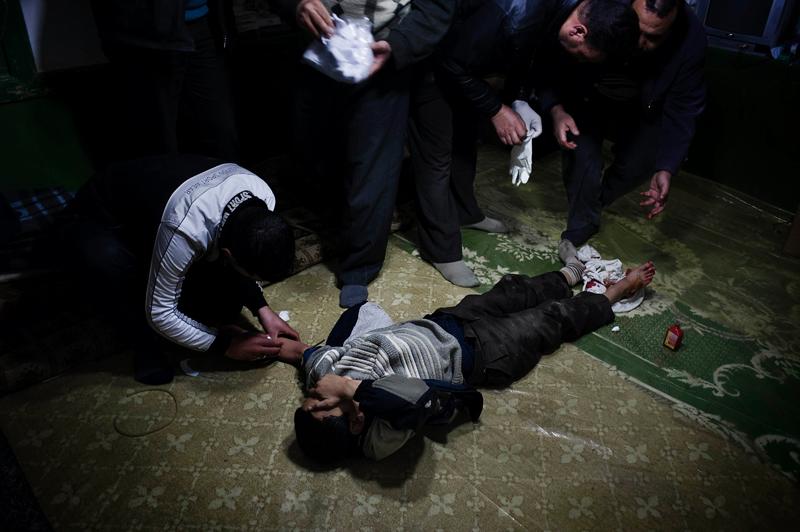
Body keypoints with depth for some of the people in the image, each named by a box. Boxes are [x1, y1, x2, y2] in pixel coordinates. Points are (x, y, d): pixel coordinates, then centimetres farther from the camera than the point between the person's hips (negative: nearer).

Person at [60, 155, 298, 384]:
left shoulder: (263, 195, -24)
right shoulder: (186, 232, -43)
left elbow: (249, 258, -3)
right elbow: (160, 313, -28)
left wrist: (262, 308, -15)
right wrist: (224, 344, -23)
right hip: (97, 220, -4)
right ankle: (145, 345, -10)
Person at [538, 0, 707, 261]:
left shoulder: (691, 39, -29)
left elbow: (681, 110, -20)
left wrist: (665, 169, -29)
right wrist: (556, 109, -34)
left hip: (639, 110, 3)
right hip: (585, 100, -2)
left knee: (638, 165, -6)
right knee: (583, 157, -20)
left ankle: (594, 202, 26)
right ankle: (578, 232, 1)